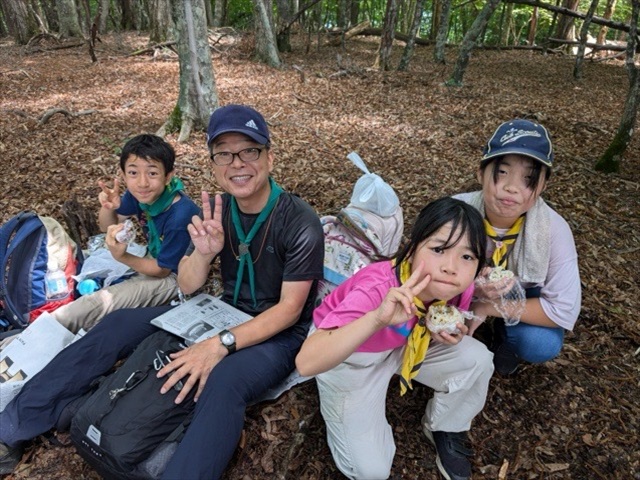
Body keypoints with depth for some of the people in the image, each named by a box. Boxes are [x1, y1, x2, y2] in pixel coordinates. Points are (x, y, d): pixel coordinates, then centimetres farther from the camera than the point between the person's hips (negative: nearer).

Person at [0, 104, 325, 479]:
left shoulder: (301, 223, -20)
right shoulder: (217, 210, -2)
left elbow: (289, 310, -21)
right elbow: (187, 287, -1)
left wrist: (221, 344, -32)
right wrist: (204, 252, -23)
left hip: (280, 335, -5)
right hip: (224, 314, 6)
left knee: (223, 381, -39)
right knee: (119, 324, -5)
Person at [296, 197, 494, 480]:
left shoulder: (458, 289, -22)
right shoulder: (377, 289, -40)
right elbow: (306, 363, -48)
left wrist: (451, 336, -22)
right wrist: (377, 318, -59)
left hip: (403, 343, 5)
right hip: (347, 354, -4)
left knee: (477, 360, -15)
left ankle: (444, 430, 13)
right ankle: (346, 411, 23)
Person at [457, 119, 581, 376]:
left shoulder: (554, 230, -29)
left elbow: (564, 310, -25)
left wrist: (487, 308, -29)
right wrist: (471, 289, -42)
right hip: (465, 289, 1)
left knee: (541, 345, -28)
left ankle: (504, 336, 9)